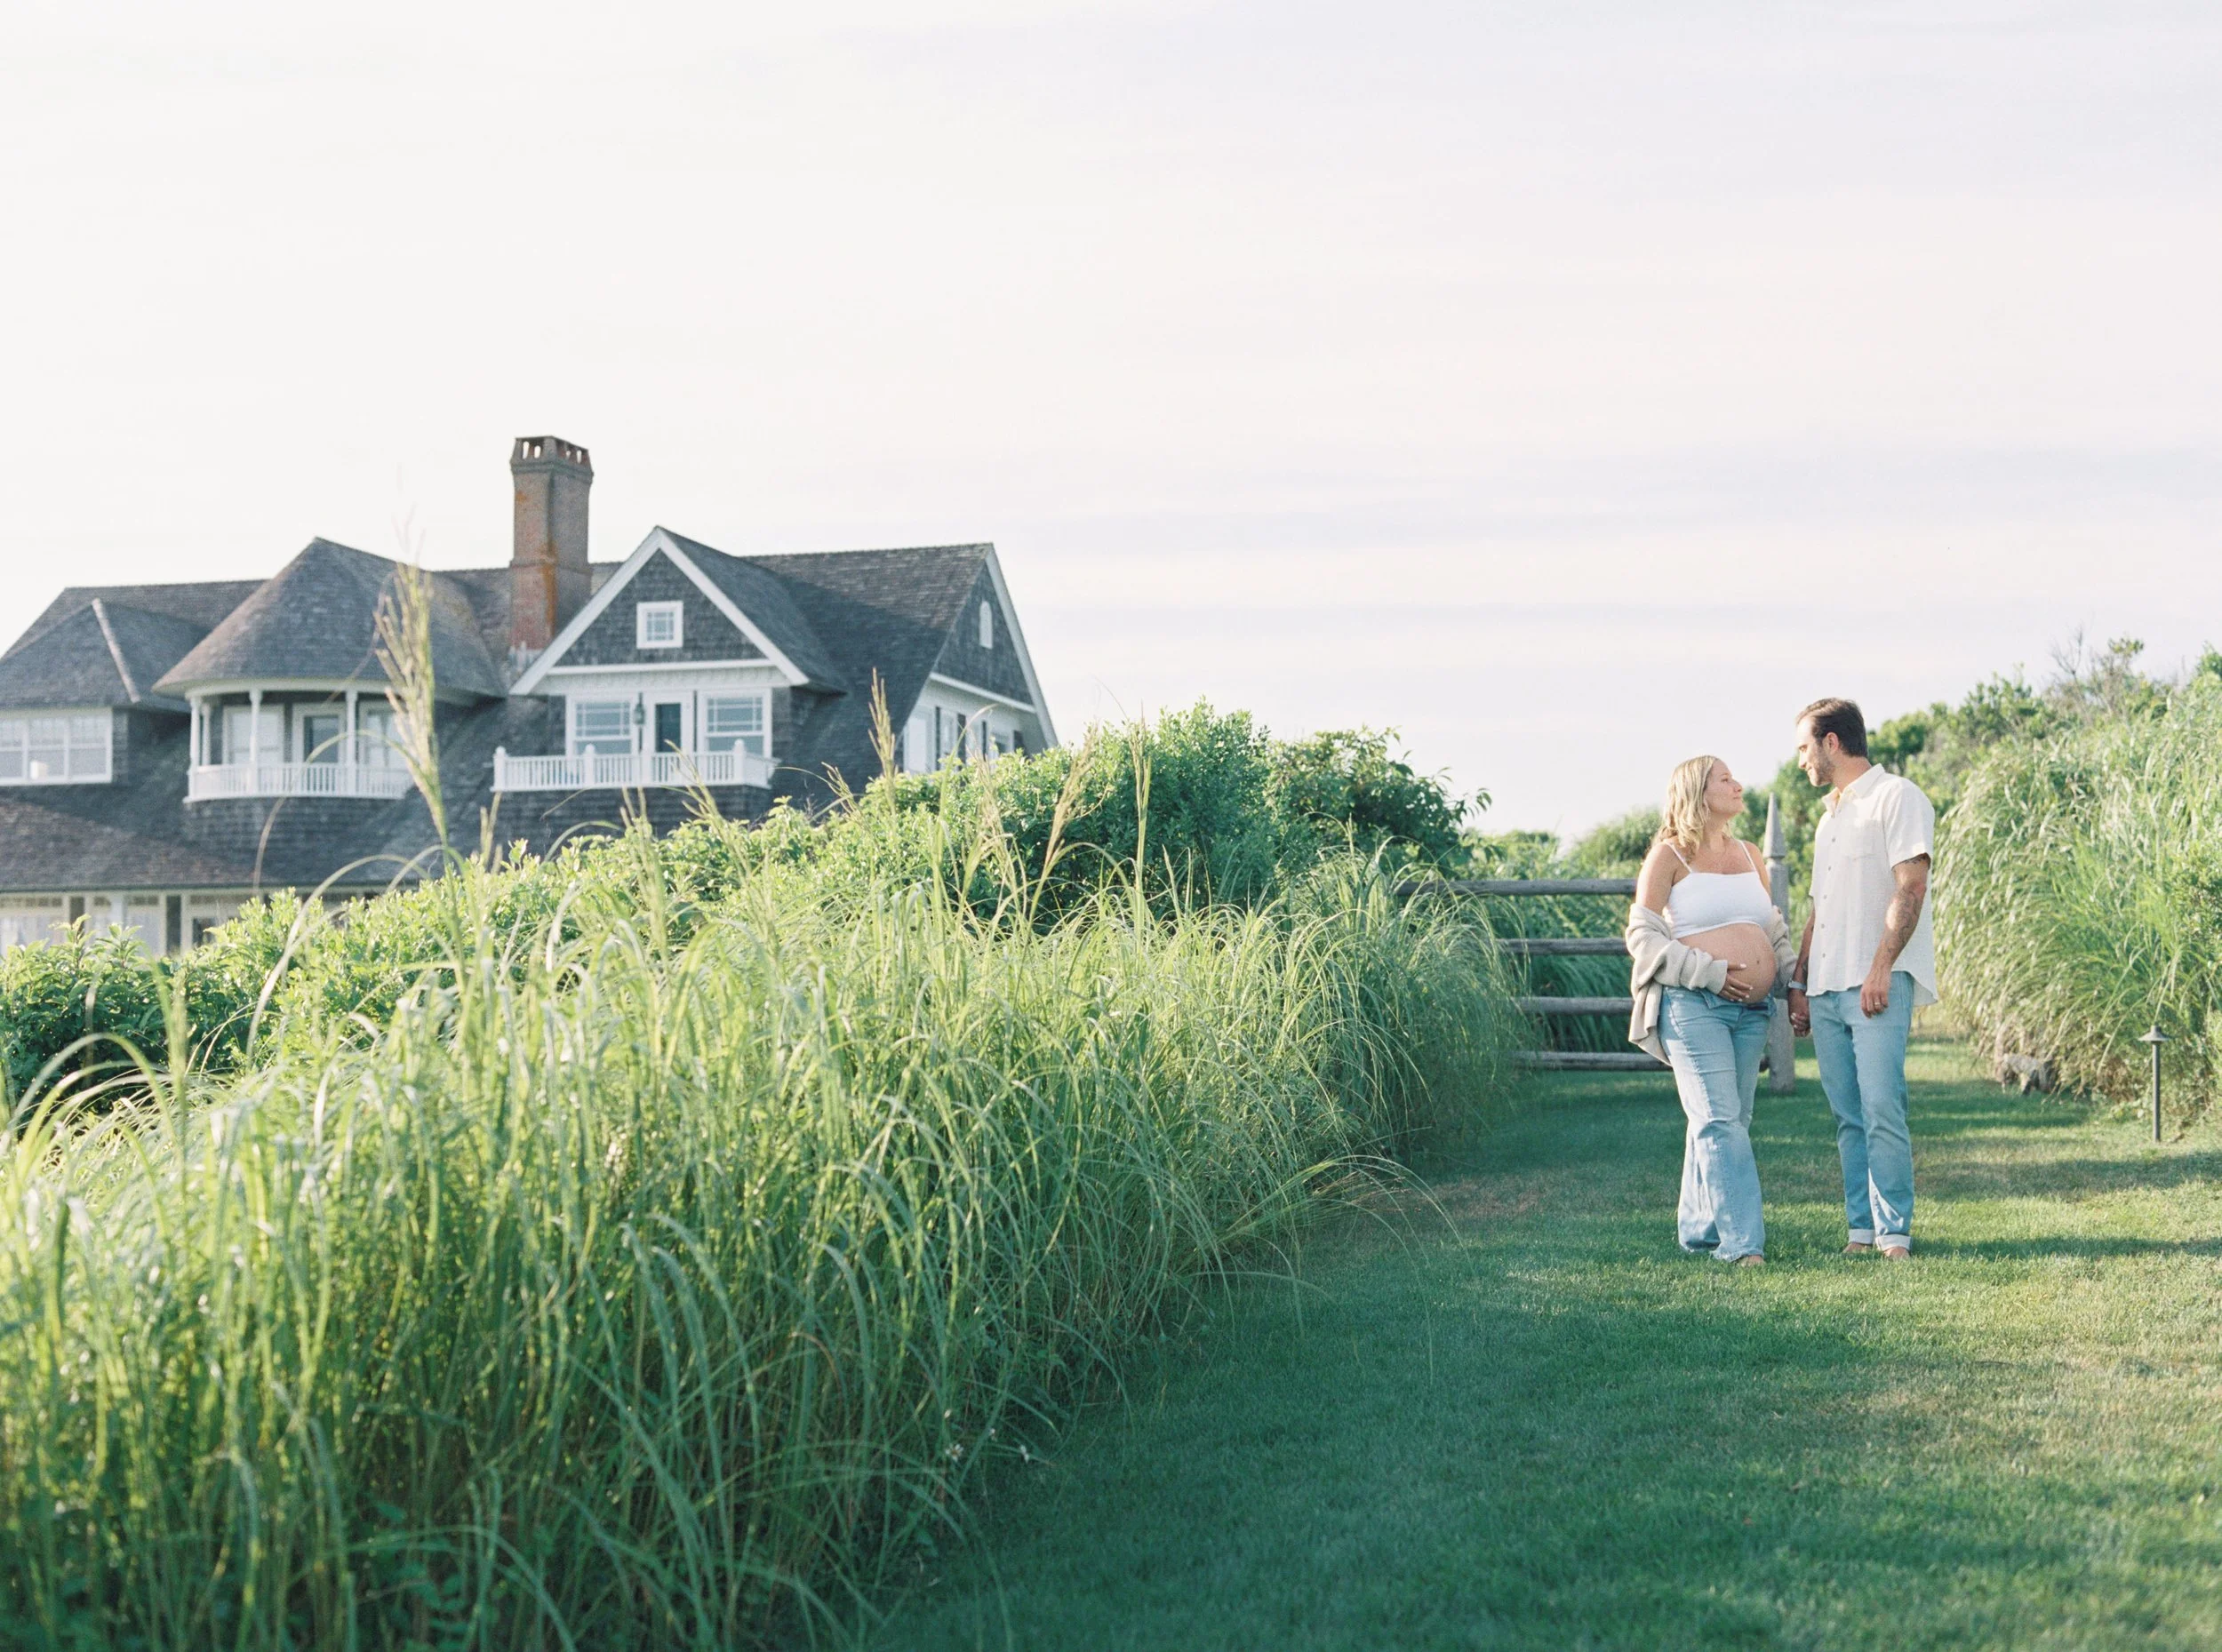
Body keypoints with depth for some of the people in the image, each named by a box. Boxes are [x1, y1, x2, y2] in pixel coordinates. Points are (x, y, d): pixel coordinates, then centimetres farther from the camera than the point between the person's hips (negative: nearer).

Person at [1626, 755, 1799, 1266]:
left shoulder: (1749, 855, 18)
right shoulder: (1668, 856, -1)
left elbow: (1774, 930, 25)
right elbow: (1643, 935, -6)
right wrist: (1710, 973, -14)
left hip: (1750, 1009, 7)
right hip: (1693, 1007, -6)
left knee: (1731, 1121, 8)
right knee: (1719, 1121, -12)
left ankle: (1700, 1228, 19)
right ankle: (1741, 1240, -15)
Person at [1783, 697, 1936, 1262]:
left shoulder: (1896, 797, -1)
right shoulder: (1829, 816, 25)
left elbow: (1911, 888, -11)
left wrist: (1880, 969, -19)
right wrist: (1799, 983, 19)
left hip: (1878, 983, -8)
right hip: (1826, 988, 8)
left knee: (1882, 1109, -13)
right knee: (1848, 1116, 5)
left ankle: (1894, 1234, -9)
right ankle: (1861, 1229, 8)